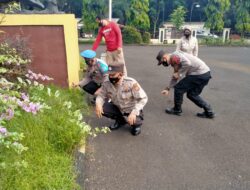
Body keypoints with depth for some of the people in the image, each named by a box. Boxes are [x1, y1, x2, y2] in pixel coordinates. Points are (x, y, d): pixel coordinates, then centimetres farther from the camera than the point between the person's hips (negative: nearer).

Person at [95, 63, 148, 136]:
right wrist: (98, 103, -28)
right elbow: (101, 96, -2)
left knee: (132, 120, -35)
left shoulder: (131, 83, -28)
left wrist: (134, 112, -37)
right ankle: (120, 120, 10)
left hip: (132, 110, -4)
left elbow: (143, 98, -25)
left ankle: (137, 124, 7)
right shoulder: (106, 84, -15)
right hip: (118, 108, 5)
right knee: (101, 108, -17)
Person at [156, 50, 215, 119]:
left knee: (178, 88, 2)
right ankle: (209, 112, 21)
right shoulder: (174, 61, 21)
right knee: (192, 95, 20)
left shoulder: (174, 56, -11)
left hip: (199, 74, -10)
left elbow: (187, 63, -27)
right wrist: (168, 89, 27)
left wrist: (179, 73, -14)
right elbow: (175, 77, 27)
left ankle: (177, 110, 18)